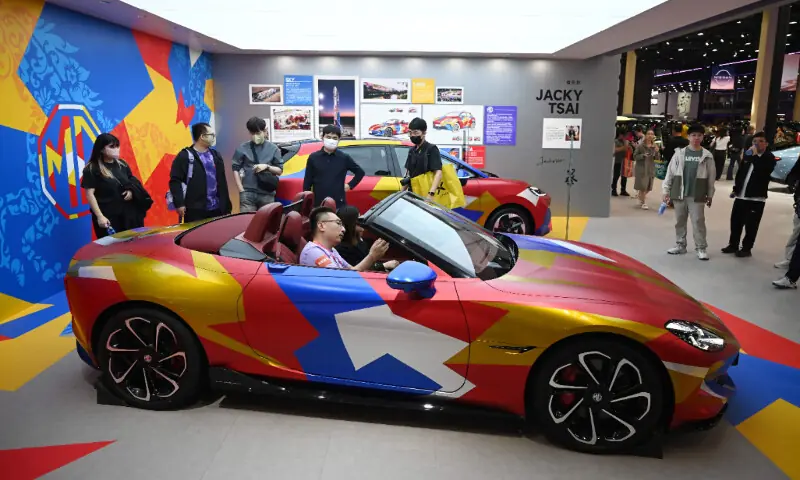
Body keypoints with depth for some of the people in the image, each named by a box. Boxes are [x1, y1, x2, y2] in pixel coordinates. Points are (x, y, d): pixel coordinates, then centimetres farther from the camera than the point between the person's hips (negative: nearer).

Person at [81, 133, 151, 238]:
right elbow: (90, 194, -10)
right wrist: (100, 216, -18)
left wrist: (131, 191, -3)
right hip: (108, 216, -5)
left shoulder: (122, 164, 9)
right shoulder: (91, 169, -7)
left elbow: (133, 182, 21)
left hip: (128, 214, 5)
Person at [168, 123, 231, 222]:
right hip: (195, 210, -6)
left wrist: (226, 206, 11)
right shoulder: (185, 156, -5)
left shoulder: (215, 155, 14)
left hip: (216, 209, 6)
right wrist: (179, 203, -16)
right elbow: (175, 180, -9)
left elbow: (222, 181, 15)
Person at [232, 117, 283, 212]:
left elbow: (280, 170, 7)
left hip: (267, 194, 1)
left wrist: (267, 167, -12)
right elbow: (236, 169, 3)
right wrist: (241, 190, -4)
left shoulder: (273, 148, 4)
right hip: (248, 193, -1)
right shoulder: (242, 148, 2)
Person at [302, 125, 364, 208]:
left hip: (339, 205, 0)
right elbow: (307, 182, 6)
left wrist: (350, 185, 5)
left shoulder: (344, 158, 3)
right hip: (318, 204, 0)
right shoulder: (313, 157, 3)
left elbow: (360, 172, 16)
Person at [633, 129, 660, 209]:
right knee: (642, 186, -4)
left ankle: (639, 195, 36)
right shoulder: (640, 146, -7)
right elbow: (635, 156, -5)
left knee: (648, 187, 9)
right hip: (641, 168, -4)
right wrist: (643, 155, -21)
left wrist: (657, 152, -15)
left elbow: (657, 158, 4)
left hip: (651, 169, 4)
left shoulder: (655, 146, 3)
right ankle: (643, 203, 8)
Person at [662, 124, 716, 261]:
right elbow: (670, 172, 3)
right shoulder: (679, 153, 1)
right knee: (680, 221, 10)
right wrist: (666, 191, 0)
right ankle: (680, 245, 21)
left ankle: (701, 248, 7)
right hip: (679, 193, 1)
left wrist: (710, 194, 5)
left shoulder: (707, 156, 1)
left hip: (697, 195, -1)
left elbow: (711, 176, 4)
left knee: (698, 221, -1)